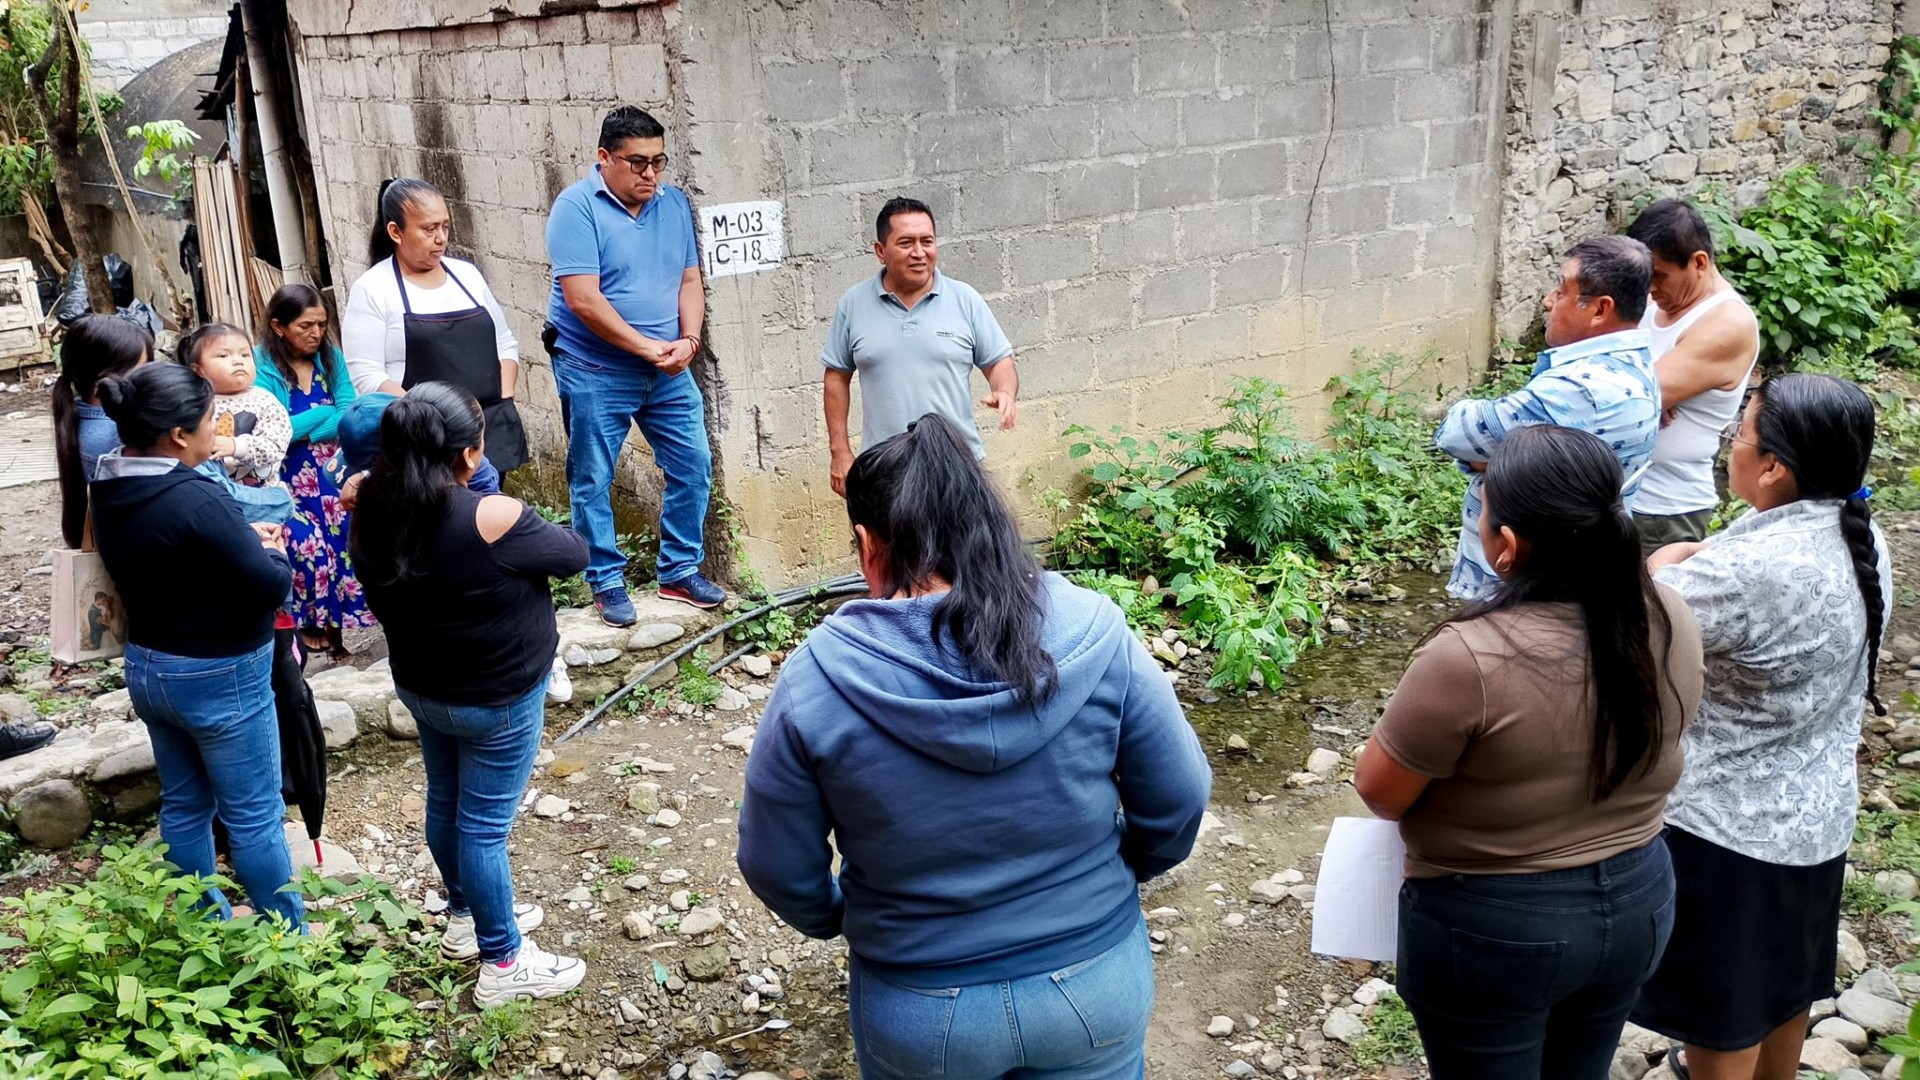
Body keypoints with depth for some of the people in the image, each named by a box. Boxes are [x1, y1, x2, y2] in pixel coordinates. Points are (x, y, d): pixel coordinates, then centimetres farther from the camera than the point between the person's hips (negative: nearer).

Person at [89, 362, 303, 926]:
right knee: (255, 816, 5)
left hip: (145, 666, 9)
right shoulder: (196, 500, -28)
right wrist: (272, 553, -3)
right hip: (219, 679, -8)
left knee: (184, 804, 20)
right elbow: (270, 588, -24)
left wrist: (241, 539, 1)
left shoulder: (109, 489, -1)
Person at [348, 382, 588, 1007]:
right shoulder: (492, 519, -30)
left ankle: (466, 917, 45)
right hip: (498, 700, -7)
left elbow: (382, 601, 6)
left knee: (445, 803, 23)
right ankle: (503, 964, 20)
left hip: (420, 687, 7)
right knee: (484, 826, 4)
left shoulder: (375, 515, -10)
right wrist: (526, 539, 4)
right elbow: (575, 555, -14)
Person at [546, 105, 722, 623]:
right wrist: (647, 347, -19)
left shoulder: (673, 204, 5)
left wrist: (688, 340, -11)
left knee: (693, 465, 7)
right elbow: (583, 298, -20)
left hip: (668, 371, 5)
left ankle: (680, 571, 22)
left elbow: (689, 280, 6)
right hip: (595, 373, -5)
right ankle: (608, 583, 18)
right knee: (593, 481, 3)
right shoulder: (576, 207, -13)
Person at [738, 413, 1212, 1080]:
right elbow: (1179, 803, -6)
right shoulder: (1094, 633, -16)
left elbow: (779, 870, -8)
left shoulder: (817, 679, -18)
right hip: (1098, 986, 1)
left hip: (921, 1016, -1)